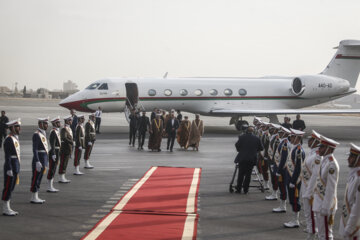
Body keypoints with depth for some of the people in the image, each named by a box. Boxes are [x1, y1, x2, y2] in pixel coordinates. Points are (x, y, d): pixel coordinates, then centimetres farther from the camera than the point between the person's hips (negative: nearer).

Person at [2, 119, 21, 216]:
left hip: (16, 166, 9)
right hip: (10, 166, -9)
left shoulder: (15, 138, 14)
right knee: (7, 188, -4)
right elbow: (7, 156, -19)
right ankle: (5, 210, 1)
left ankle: (8, 208, 18)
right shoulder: (9, 140, -15)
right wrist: (9, 169, -22)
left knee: (11, 188, 12)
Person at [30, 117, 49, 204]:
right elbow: (34, 149, -20)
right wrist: (37, 162, -24)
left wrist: (47, 160, 21)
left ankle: (36, 197, 18)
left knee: (39, 179, 12)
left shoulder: (43, 134, 14)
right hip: (39, 160, -9)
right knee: (35, 178, -3)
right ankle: (33, 198, 2)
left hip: (44, 160, 9)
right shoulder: (36, 134, -15)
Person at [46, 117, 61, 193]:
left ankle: (51, 186, 18)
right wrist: (53, 154, -25)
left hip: (56, 152, 10)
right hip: (54, 152, -10)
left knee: (53, 170, 13)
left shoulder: (56, 131, 15)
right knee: (52, 170, -6)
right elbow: (52, 144, -22)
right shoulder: (53, 132, -16)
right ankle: (49, 187, -3)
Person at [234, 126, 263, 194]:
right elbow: (261, 148, 4)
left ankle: (239, 188, 10)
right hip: (252, 159, 0)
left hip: (242, 158, 0)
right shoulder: (257, 138, -2)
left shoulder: (242, 137, -5)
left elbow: (237, 145, -2)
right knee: (248, 174, 6)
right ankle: (245, 189, 6)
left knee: (241, 174, 9)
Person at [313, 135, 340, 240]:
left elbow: (331, 188, -22)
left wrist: (325, 208, -22)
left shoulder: (331, 164, -20)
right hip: (319, 203, 9)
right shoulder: (325, 160, 8)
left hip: (326, 204, -9)